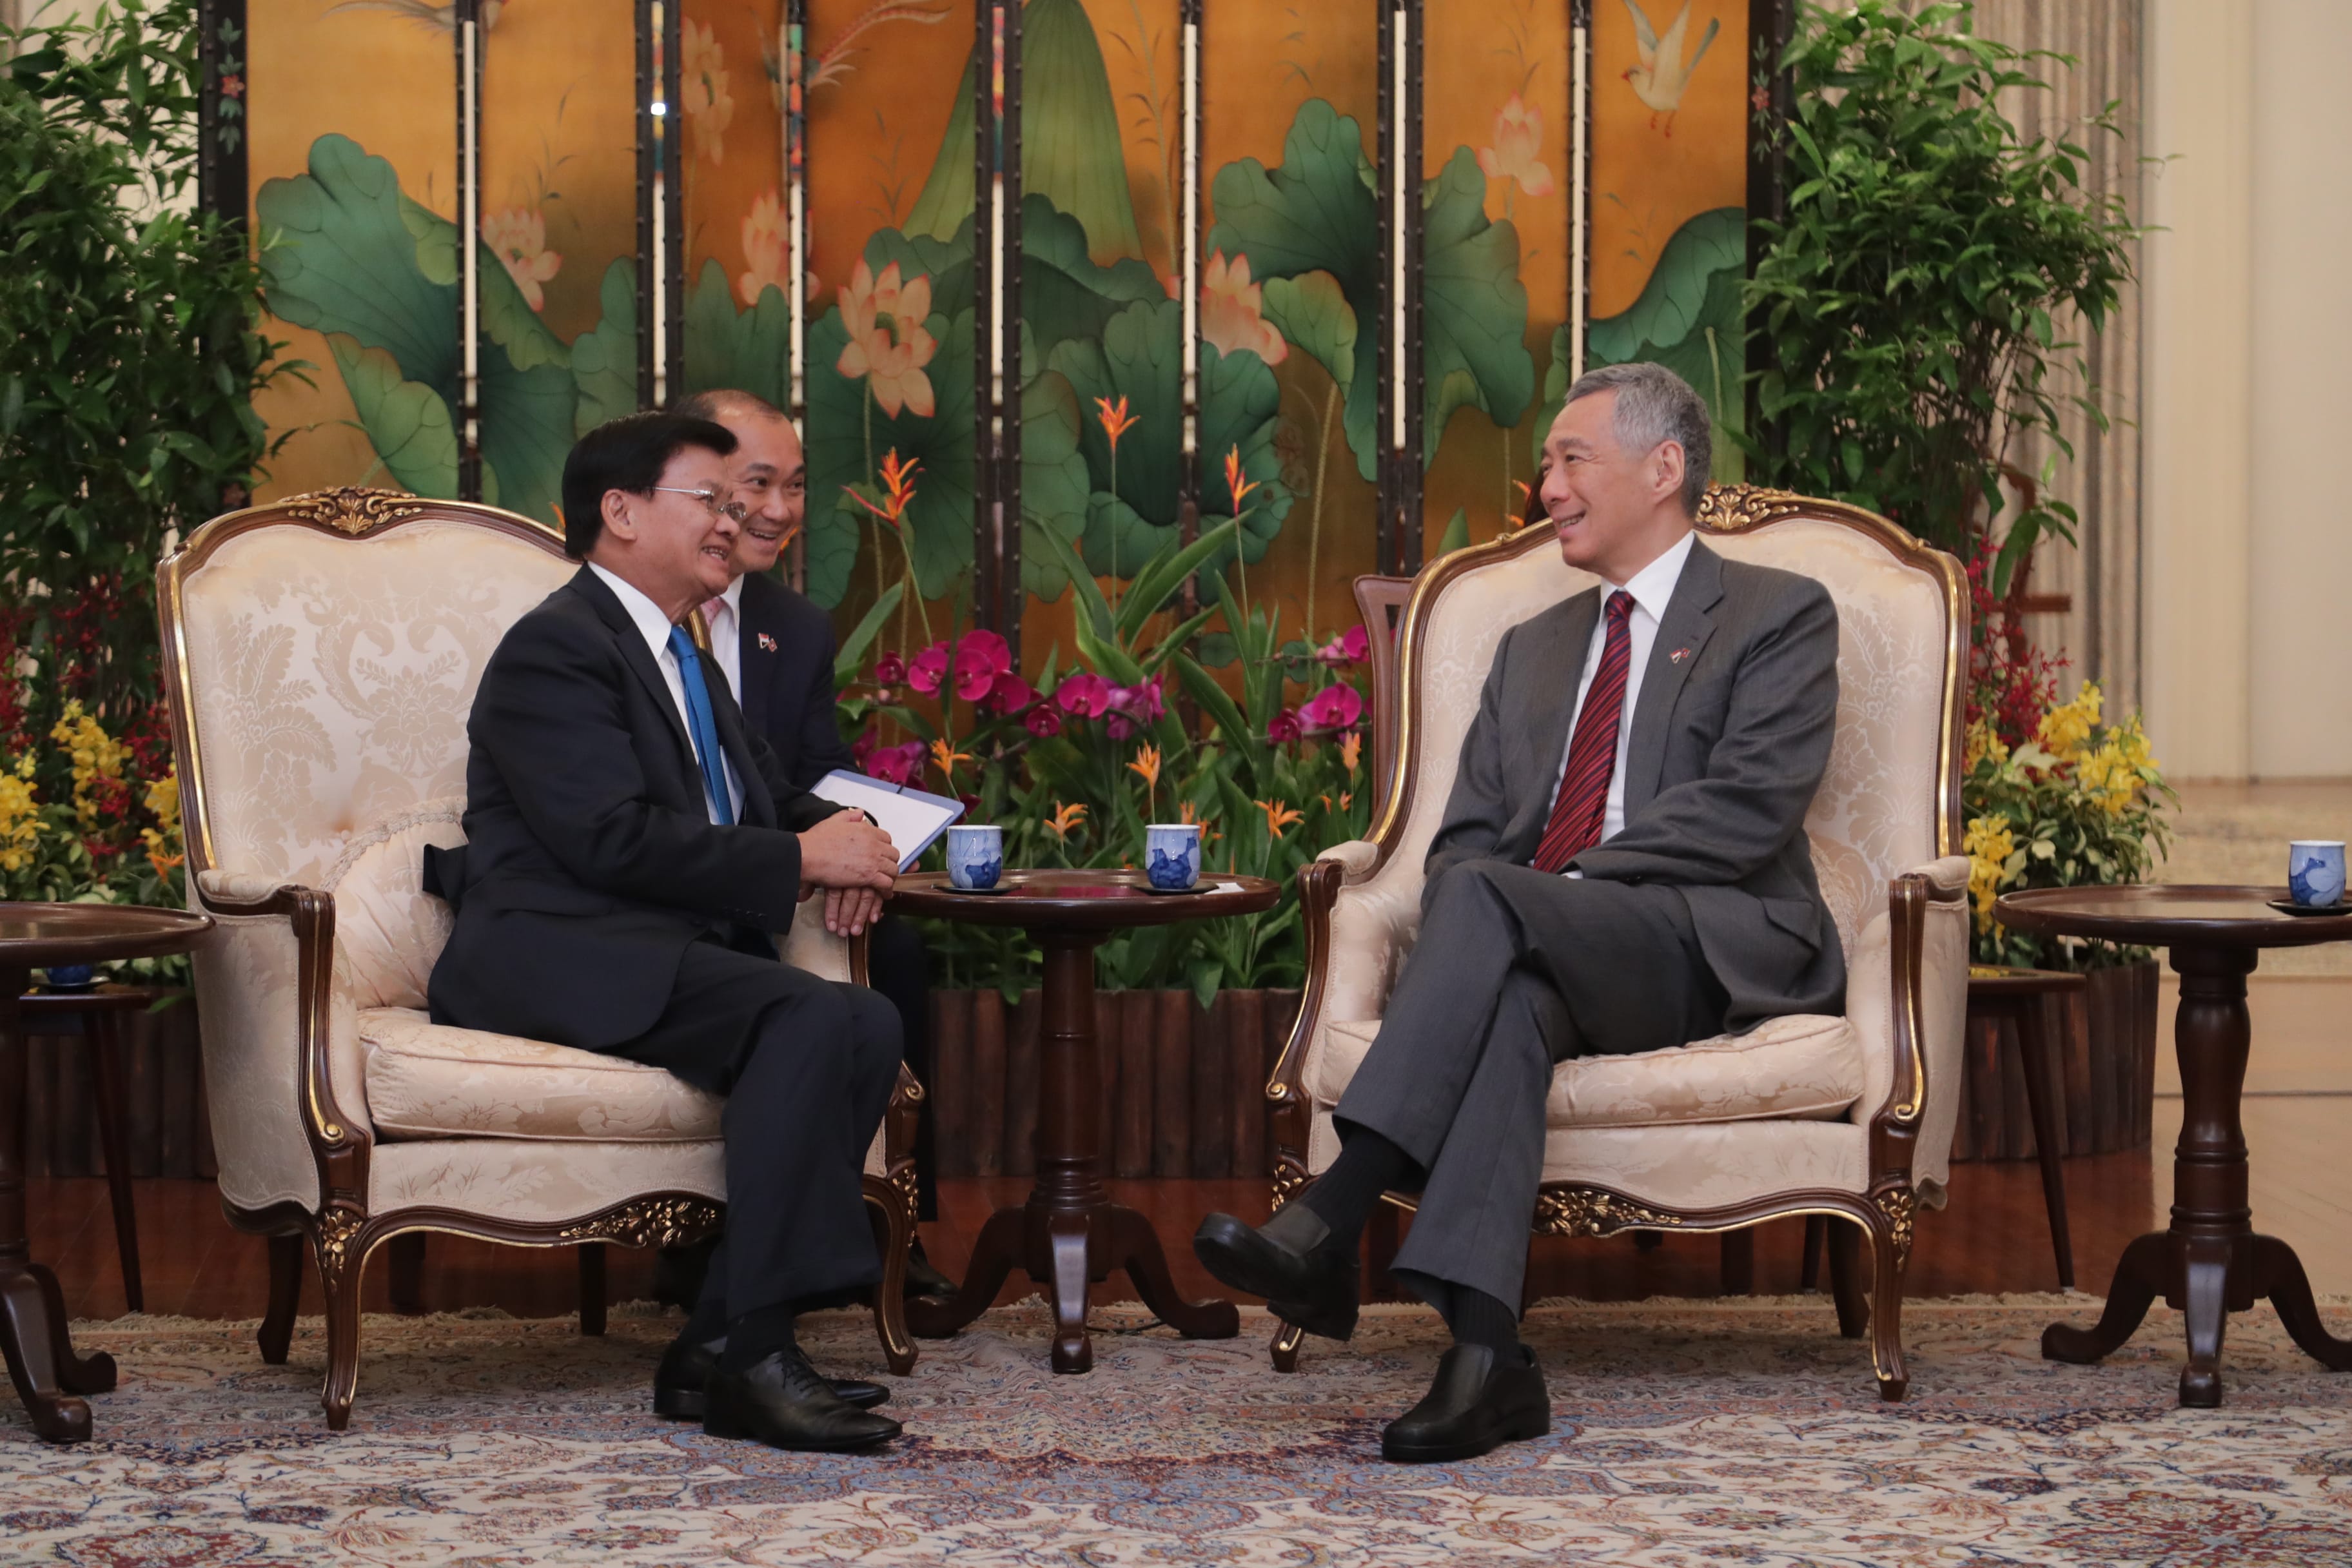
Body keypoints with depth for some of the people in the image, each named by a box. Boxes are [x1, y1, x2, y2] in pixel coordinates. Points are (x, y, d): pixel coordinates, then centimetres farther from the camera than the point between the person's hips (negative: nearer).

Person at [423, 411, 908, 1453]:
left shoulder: (680, 659, 26)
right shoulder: (556, 647, -6)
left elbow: (768, 799, 30)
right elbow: (613, 838, -18)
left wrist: (842, 837, 5)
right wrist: (799, 860, -14)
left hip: (668, 952, 9)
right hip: (557, 955, -9)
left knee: (868, 1024, -15)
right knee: (811, 1021, -29)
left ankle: (715, 1343, -17)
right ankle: (754, 1360, -30)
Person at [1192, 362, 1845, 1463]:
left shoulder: (1779, 616, 9)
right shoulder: (1533, 648, 29)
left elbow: (1751, 805, -7)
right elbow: (1465, 834, 20)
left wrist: (1571, 882, -14)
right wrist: (1478, 926, -5)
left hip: (1716, 948, -4)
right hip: (1546, 954, 4)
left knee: (1488, 900, -32)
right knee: (1512, 998, -35)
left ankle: (1332, 1220, -45)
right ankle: (1484, 1354, -48)